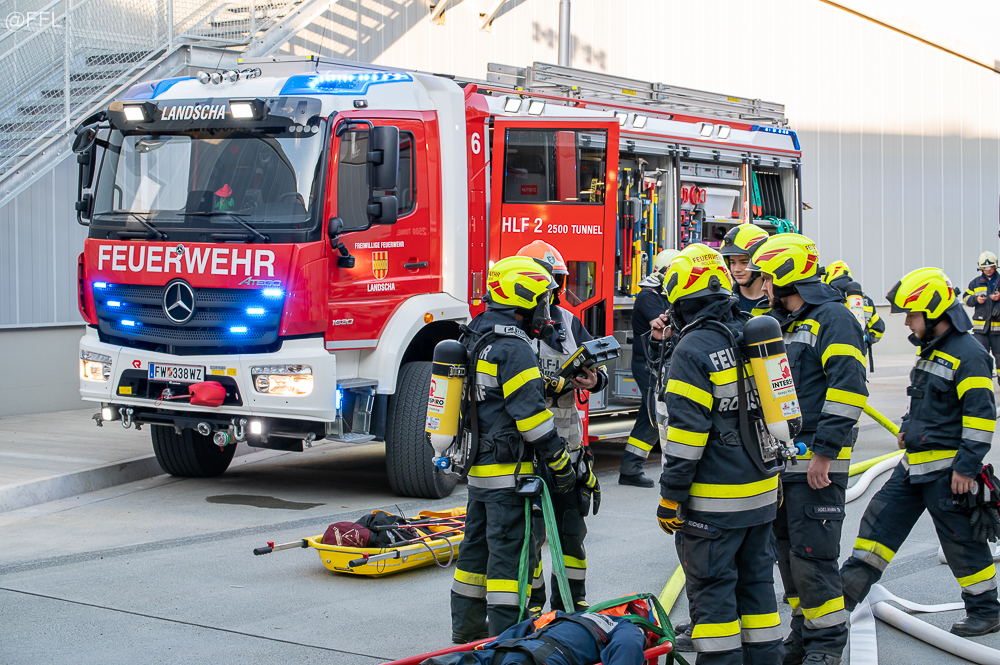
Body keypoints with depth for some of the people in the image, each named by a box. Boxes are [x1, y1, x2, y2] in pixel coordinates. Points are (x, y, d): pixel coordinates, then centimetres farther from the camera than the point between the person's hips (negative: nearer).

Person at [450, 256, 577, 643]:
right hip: (509, 472, -10)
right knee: (509, 552, -6)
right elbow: (530, 413, -19)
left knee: (477, 547, 16)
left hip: (478, 468, 10)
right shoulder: (513, 347, -17)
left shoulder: (478, 339, 14)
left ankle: (466, 632, 25)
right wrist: (560, 463, -13)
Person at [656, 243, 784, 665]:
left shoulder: (692, 350, -15)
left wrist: (670, 498, -12)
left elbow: (686, 433, -18)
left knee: (711, 588, 0)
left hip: (716, 499, -8)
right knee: (755, 580, 16)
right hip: (763, 489, 8)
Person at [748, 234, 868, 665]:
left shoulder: (832, 318, -10)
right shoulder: (781, 324, 18)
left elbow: (847, 387, -18)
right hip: (782, 459, 9)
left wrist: (823, 451, -21)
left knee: (812, 555, -8)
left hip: (817, 463, -9)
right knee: (787, 549, 12)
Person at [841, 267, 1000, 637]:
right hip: (915, 464, 9)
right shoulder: (930, 349, 12)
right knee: (881, 519, 7)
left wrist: (967, 466, -21)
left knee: (962, 540, 1)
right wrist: (910, 428, 19)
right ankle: (850, 588, 11)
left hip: (947, 468, -9)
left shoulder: (968, 355, -17)